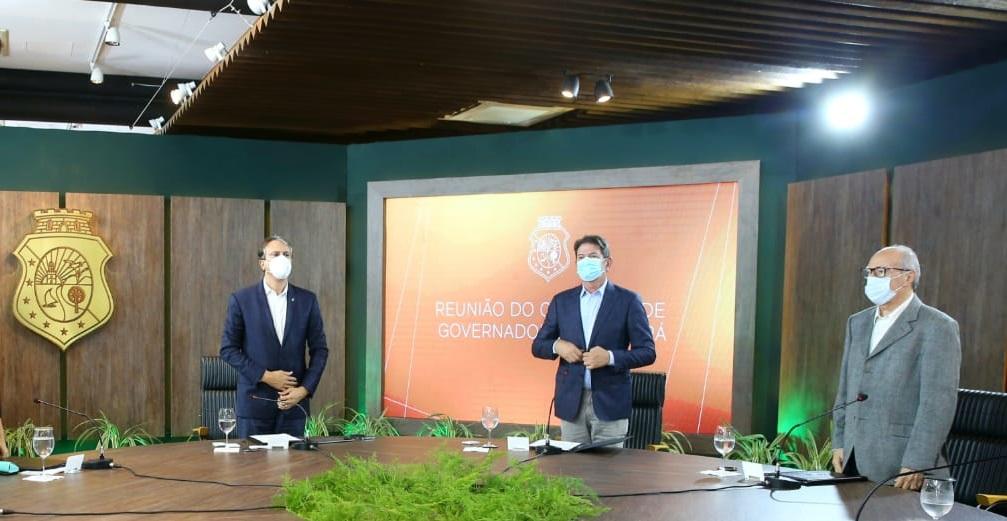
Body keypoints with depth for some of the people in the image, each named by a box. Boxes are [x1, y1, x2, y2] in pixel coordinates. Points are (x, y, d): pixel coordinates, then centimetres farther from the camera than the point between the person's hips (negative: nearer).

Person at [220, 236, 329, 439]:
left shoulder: (307, 300, 5)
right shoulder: (241, 300, -1)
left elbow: (319, 350, 6)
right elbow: (228, 349, -2)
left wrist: (304, 390, -6)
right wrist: (265, 376, -11)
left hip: (294, 403, 2)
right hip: (254, 403, -2)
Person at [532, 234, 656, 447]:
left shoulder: (628, 300, -1)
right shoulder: (562, 300, 9)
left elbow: (647, 352, -4)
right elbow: (538, 346, 13)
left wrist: (610, 357, -19)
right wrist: (557, 346, -9)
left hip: (610, 403, -3)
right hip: (571, 402, 3)